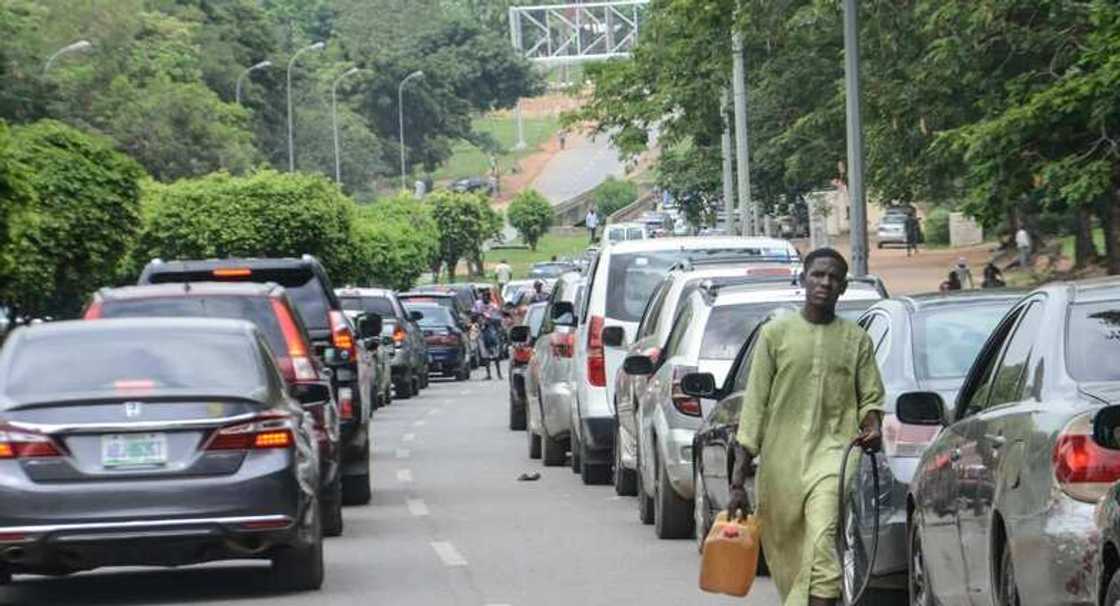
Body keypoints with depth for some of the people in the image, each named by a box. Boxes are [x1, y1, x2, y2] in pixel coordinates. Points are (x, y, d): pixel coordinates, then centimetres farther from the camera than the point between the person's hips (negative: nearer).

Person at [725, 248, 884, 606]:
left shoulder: (856, 340, 10)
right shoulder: (776, 333, 7)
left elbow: (871, 398, 14)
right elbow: (755, 405, 5)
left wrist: (873, 428, -12)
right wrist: (738, 481, 0)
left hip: (833, 454, -1)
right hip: (780, 463, 1)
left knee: (823, 544, -22)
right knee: (786, 558, 6)